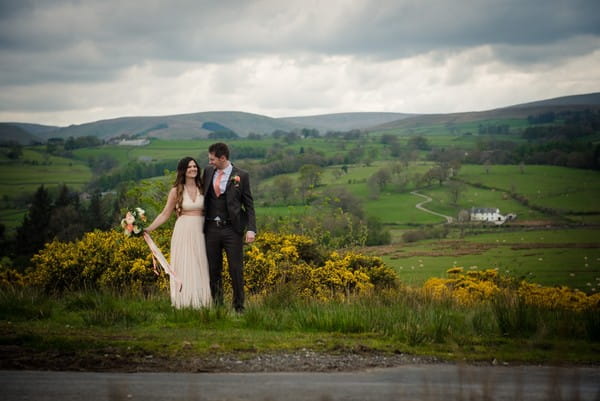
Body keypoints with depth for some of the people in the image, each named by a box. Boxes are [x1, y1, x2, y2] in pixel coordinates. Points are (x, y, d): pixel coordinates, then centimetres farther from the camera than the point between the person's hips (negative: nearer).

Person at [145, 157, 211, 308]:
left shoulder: (202, 188, 7)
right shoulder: (176, 191, 2)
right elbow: (165, 214, 3)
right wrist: (149, 229, -4)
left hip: (200, 233, 2)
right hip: (183, 232, -1)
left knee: (199, 266, 1)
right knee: (184, 266, -1)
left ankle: (200, 301, 5)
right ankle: (184, 302, 1)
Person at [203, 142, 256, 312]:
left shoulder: (241, 176, -3)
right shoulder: (208, 172, 8)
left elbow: (249, 204, -2)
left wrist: (251, 229, -10)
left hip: (232, 229, -4)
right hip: (211, 228, 4)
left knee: (236, 269, 0)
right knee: (213, 269, 8)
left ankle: (238, 306, 9)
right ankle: (216, 305, 15)